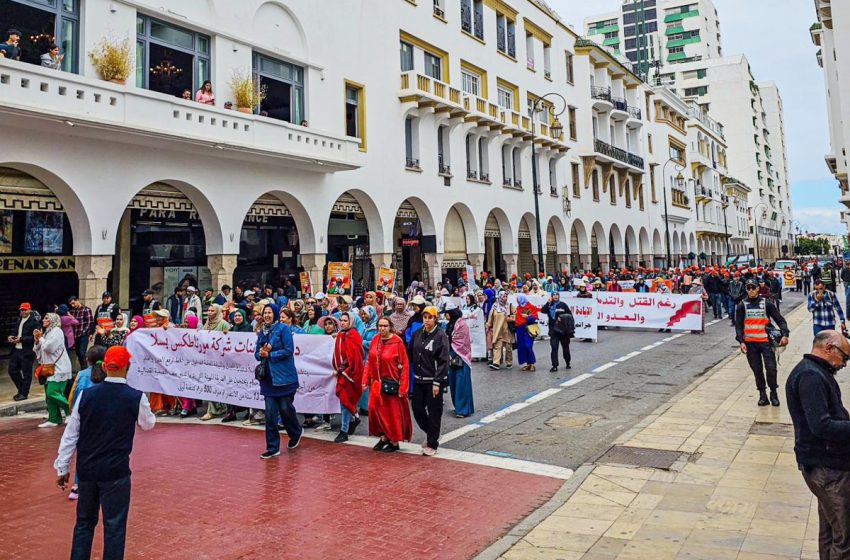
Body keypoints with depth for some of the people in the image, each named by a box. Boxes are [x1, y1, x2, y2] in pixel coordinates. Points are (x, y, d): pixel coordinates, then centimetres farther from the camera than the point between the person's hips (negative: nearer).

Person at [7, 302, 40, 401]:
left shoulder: (34, 322, -11)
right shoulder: (19, 320, 14)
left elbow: (34, 337, -18)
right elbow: (17, 333, 23)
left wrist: (21, 339, -20)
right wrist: (12, 337, 2)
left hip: (27, 352, -8)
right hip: (16, 350, 8)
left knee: (26, 373, 1)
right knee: (12, 370, 11)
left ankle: (24, 393, 11)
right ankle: (21, 389, 27)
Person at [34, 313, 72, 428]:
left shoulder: (56, 330, -6)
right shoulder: (47, 332, 19)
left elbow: (49, 347, -17)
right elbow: (39, 351, 20)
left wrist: (40, 338, -2)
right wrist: (37, 340, 5)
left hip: (58, 368, -9)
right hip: (49, 368, 9)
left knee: (53, 392, -16)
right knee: (49, 394, 6)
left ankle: (71, 412, -4)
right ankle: (54, 419, 10)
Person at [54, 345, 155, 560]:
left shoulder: (86, 395, -4)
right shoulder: (136, 397, -12)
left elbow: (70, 434, 0)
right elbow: (148, 424, 7)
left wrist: (62, 468, 10)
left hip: (86, 469, 4)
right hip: (116, 471, -4)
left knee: (84, 521, 20)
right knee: (114, 525, 7)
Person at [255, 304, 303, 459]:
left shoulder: (283, 328, -8)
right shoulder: (261, 332, 11)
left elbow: (289, 350, -14)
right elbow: (257, 353, 13)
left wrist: (269, 355, -14)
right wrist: (261, 354, -10)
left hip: (284, 376, -5)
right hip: (268, 377, 5)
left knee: (285, 408, 4)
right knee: (270, 413, 3)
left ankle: (296, 432, 33)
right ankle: (272, 448, 10)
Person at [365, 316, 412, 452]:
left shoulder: (397, 342, -13)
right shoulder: (375, 339, 2)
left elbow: (405, 365, -13)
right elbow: (369, 361, 8)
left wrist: (403, 387, -15)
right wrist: (365, 380, 3)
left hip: (391, 384, -5)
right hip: (376, 383, 5)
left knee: (392, 412, 5)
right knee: (375, 409, 6)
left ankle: (394, 442, 21)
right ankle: (383, 437, 26)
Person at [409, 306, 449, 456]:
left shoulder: (441, 335, -11)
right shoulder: (417, 334, 6)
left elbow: (443, 361, -14)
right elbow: (410, 353, 12)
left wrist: (437, 382, -17)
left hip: (434, 381, -5)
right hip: (419, 379, 6)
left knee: (434, 412, 2)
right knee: (417, 408, 9)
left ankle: (432, 444, 15)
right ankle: (431, 434, 33)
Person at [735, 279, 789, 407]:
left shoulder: (766, 304, 4)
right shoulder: (742, 306, 5)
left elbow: (780, 320, 3)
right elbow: (738, 325, 4)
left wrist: (784, 335, -11)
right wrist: (741, 341, -6)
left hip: (766, 341, -1)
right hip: (750, 343, 1)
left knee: (771, 368, -6)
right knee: (757, 369, 6)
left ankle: (773, 393, 12)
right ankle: (762, 394, 17)